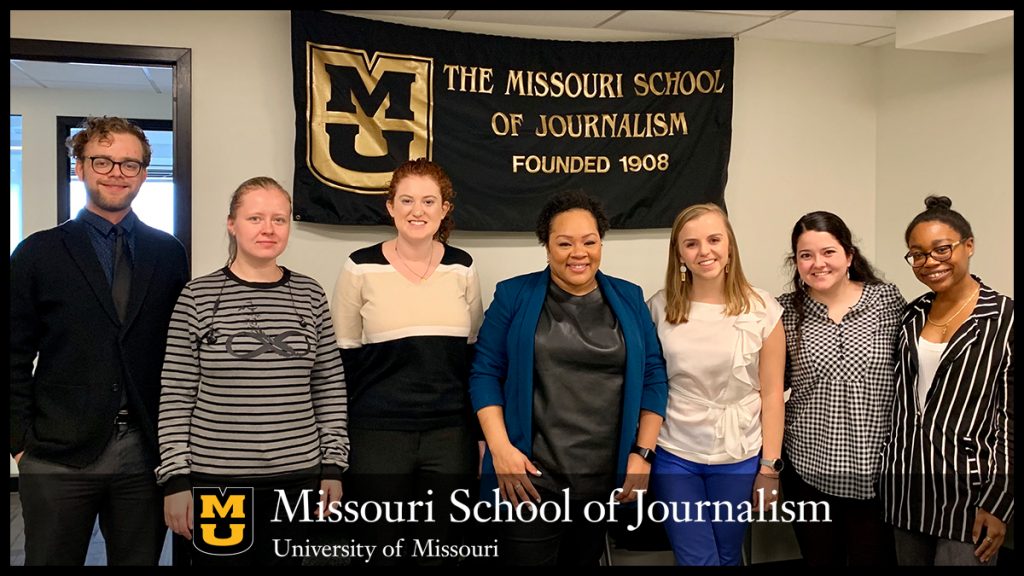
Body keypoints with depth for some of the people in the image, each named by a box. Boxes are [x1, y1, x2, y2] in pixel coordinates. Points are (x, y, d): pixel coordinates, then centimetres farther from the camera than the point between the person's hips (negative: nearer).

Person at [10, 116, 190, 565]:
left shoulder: (169, 254, 7)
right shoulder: (39, 254, 2)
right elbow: (16, 358, 2)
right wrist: (21, 441, -3)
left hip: (148, 453, 2)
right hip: (59, 457, -1)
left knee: (140, 559, 11)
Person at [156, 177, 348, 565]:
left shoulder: (310, 296, 3)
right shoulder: (198, 297, -4)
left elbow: (330, 387, 7)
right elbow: (176, 396, -3)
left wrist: (333, 463, 4)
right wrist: (175, 478, -6)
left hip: (296, 476, 2)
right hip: (215, 477, -2)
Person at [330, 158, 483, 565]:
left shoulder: (462, 268, 5)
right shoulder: (361, 267, -2)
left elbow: (475, 354, 11)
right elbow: (343, 358, 2)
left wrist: (480, 434, 9)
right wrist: (339, 437, -1)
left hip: (450, 434, 2)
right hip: (378, 434, -2)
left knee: (440, 553, 11)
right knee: (384, 554, 7)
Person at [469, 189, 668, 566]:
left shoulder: (628, 299, 7)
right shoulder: (514, 295, 0)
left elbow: (653, 377, 7)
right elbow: (485, 373, -1)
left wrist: (642, 453, -1)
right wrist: (501, 448, -11)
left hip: (606, 479, 3)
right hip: (531, 478, -2)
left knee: (586, 559, 16)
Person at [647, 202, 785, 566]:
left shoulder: (762, 308, -5)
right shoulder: (659, 307, -2)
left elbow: (771, 393, -2)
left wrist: (770, 465, -2)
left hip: (738, 458, 0)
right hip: (674, 455, 0)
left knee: (727, 556, 15)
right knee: (696, 559, 3)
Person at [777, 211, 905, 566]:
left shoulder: (887, 299, -2)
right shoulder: (786, 311, 0)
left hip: (876, 469, -1)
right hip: (808, 468, 1)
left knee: (875, 559, 10)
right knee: (819, 559, 15)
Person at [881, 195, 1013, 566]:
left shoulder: (1004, 318, -8)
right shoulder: (912, 316, 7)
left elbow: (1012, 418, -10)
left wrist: (999, 504, -12)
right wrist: (888, 464, 10)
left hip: (970, 491, -5)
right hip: (906, 486, 5)